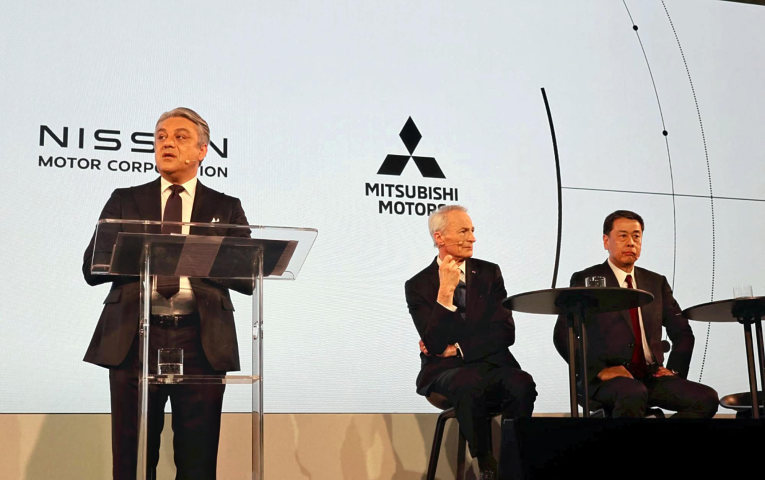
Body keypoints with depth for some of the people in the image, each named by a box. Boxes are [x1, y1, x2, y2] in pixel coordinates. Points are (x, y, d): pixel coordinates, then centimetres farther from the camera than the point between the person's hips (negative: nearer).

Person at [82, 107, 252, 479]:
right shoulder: (125, 201, 14)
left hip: (201, 341, 0)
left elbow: (247, 279, 3)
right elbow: (91, 269, 6)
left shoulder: (226, 208, 12)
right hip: (134, 339, 1)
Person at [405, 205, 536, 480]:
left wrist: (457, 349, -7)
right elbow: (435, 344, -9)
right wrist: (445, 291, -16)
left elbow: (505, 333, 2)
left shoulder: (490, 274, 11)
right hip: (446, 372, -2)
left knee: (522, 385, -31)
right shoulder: (418, 286, 4)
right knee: (469, 386, -37)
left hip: (492, 364, 2)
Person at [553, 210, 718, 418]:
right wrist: (599, 370, -17)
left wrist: (674, 370, 4)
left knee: (707, 399, -19)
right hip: (606, 379, -5)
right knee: (634, 394, -38)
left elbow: (682, 333, 23)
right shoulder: (586, 280, 3)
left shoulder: (656, 283, 17)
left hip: (651, 377, 5)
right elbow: (562, 335, -5)